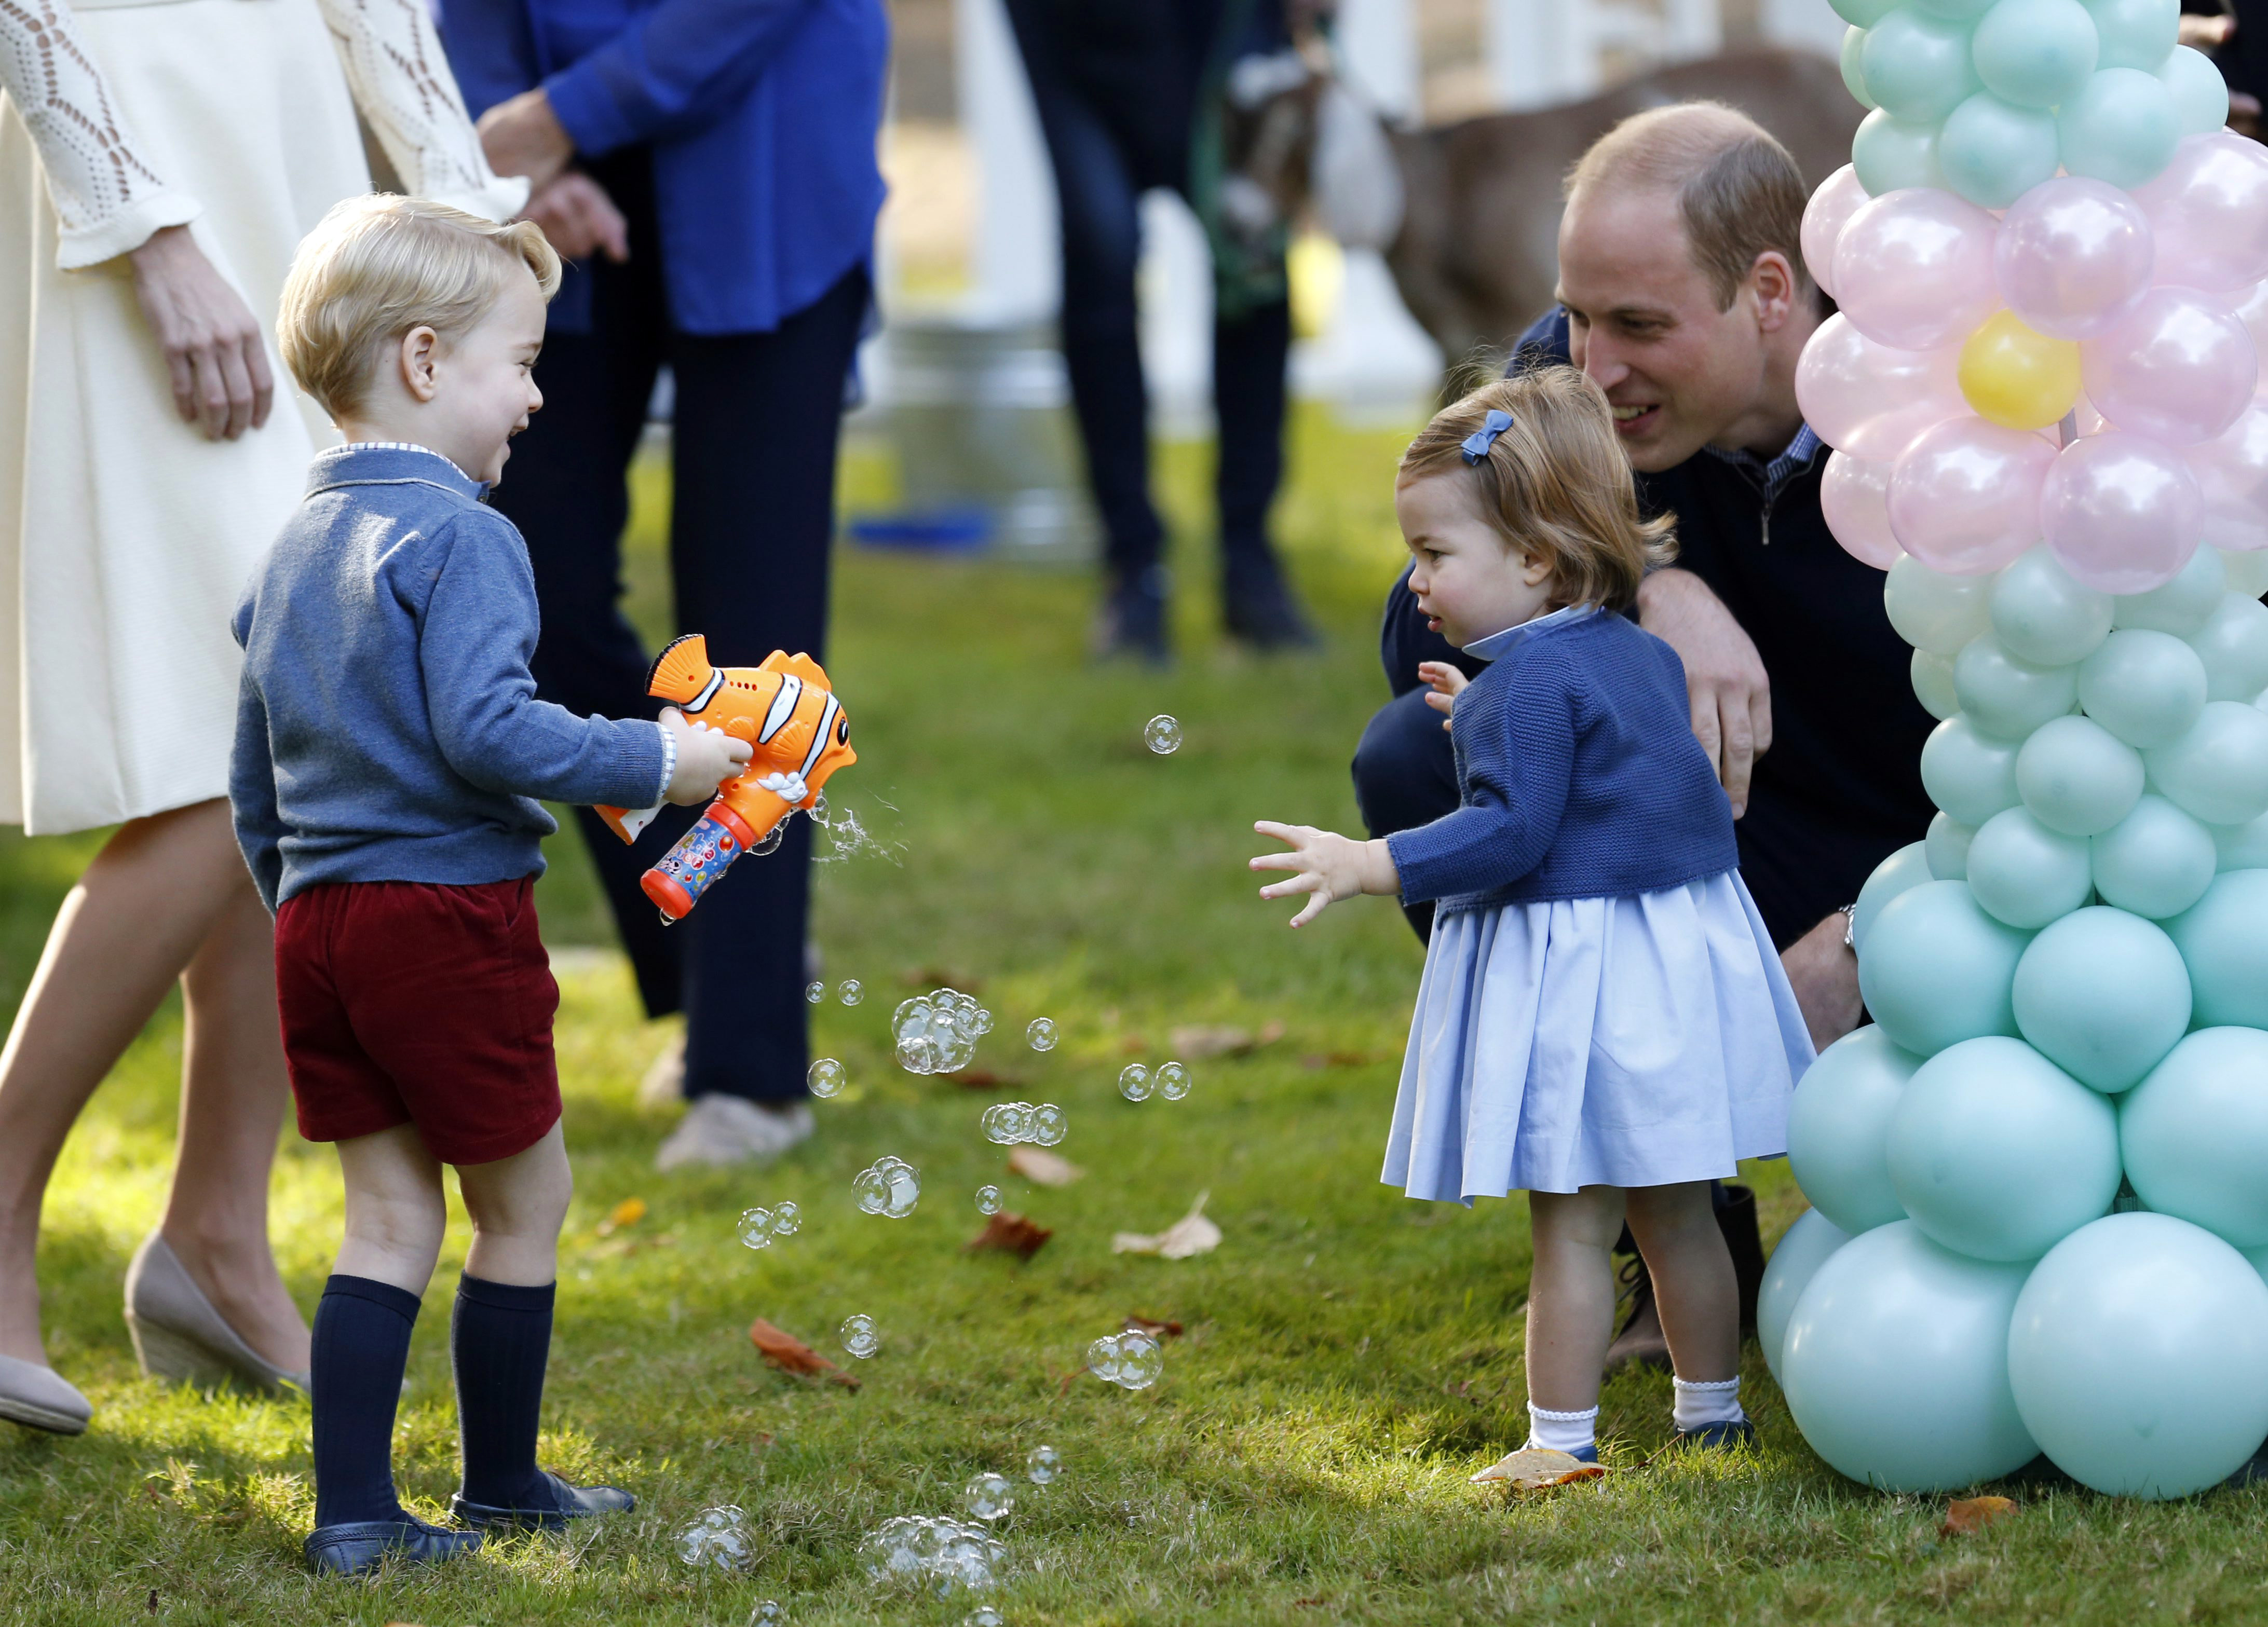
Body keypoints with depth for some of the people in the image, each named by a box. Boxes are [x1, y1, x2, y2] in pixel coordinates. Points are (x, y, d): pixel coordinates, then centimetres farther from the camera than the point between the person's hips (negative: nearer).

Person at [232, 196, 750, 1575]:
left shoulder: (294, 552, 14)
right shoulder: (459, 540, -13)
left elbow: (255, 787, 18)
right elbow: (486, 731, -24)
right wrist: (651, 764, -15)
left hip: (316, 926, 8)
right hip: (449, 916, -8)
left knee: (392, 1216, 10)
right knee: (525, 1201, 9)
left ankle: (354, 1510, 4)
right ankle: (503, 1482, 20)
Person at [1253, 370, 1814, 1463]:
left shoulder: (1534, 680, -18)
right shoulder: (1639, 655, 10)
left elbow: (1513, 833, -23)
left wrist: (1367, 866, -22)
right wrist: (1489, 722, 31)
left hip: (1573, 975, -9)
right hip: (1676, 944, 9)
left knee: (1570, 1225, -2)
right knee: (1674, 1213, 17)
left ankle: (1563, 1444, 3)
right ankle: (1713, 1414, 25)